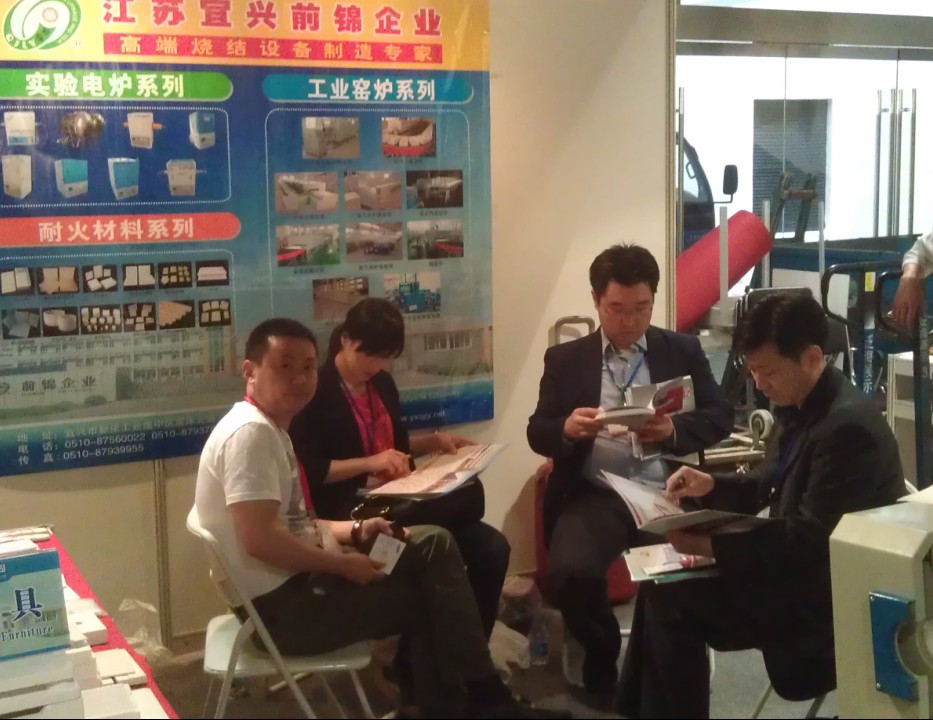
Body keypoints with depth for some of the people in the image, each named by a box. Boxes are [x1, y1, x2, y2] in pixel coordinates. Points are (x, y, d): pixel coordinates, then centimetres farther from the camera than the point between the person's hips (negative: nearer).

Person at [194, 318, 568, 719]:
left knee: (434, 544, 3)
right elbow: (260, 540, -28)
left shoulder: (270, 430, 13)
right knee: (427, 595, -2)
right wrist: (344, 564, -18)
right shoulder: (250, 433, -20)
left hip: (300, 580, 10)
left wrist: (354, 533, 2)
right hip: (281, 602, -10)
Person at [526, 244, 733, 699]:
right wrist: (567, 429, -16)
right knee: (569, 573, -29)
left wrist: (674, 431, -13)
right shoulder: (565, 359, 12)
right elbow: (537, 434, 8)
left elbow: (721, 419, 8)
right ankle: (603, 655, 5)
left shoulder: (683, 351, 13)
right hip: (594, 496, 0)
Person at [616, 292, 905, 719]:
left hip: (828, 589, -9)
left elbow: (806, 541, -25)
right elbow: (764, 487, 15)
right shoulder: (800, 406, 3)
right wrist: (711, 485, -4)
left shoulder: (847, 427, -25)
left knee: (670, 599, -14)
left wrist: (710, 546, -23)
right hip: (795, 560, 9)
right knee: (661, 582, 1)